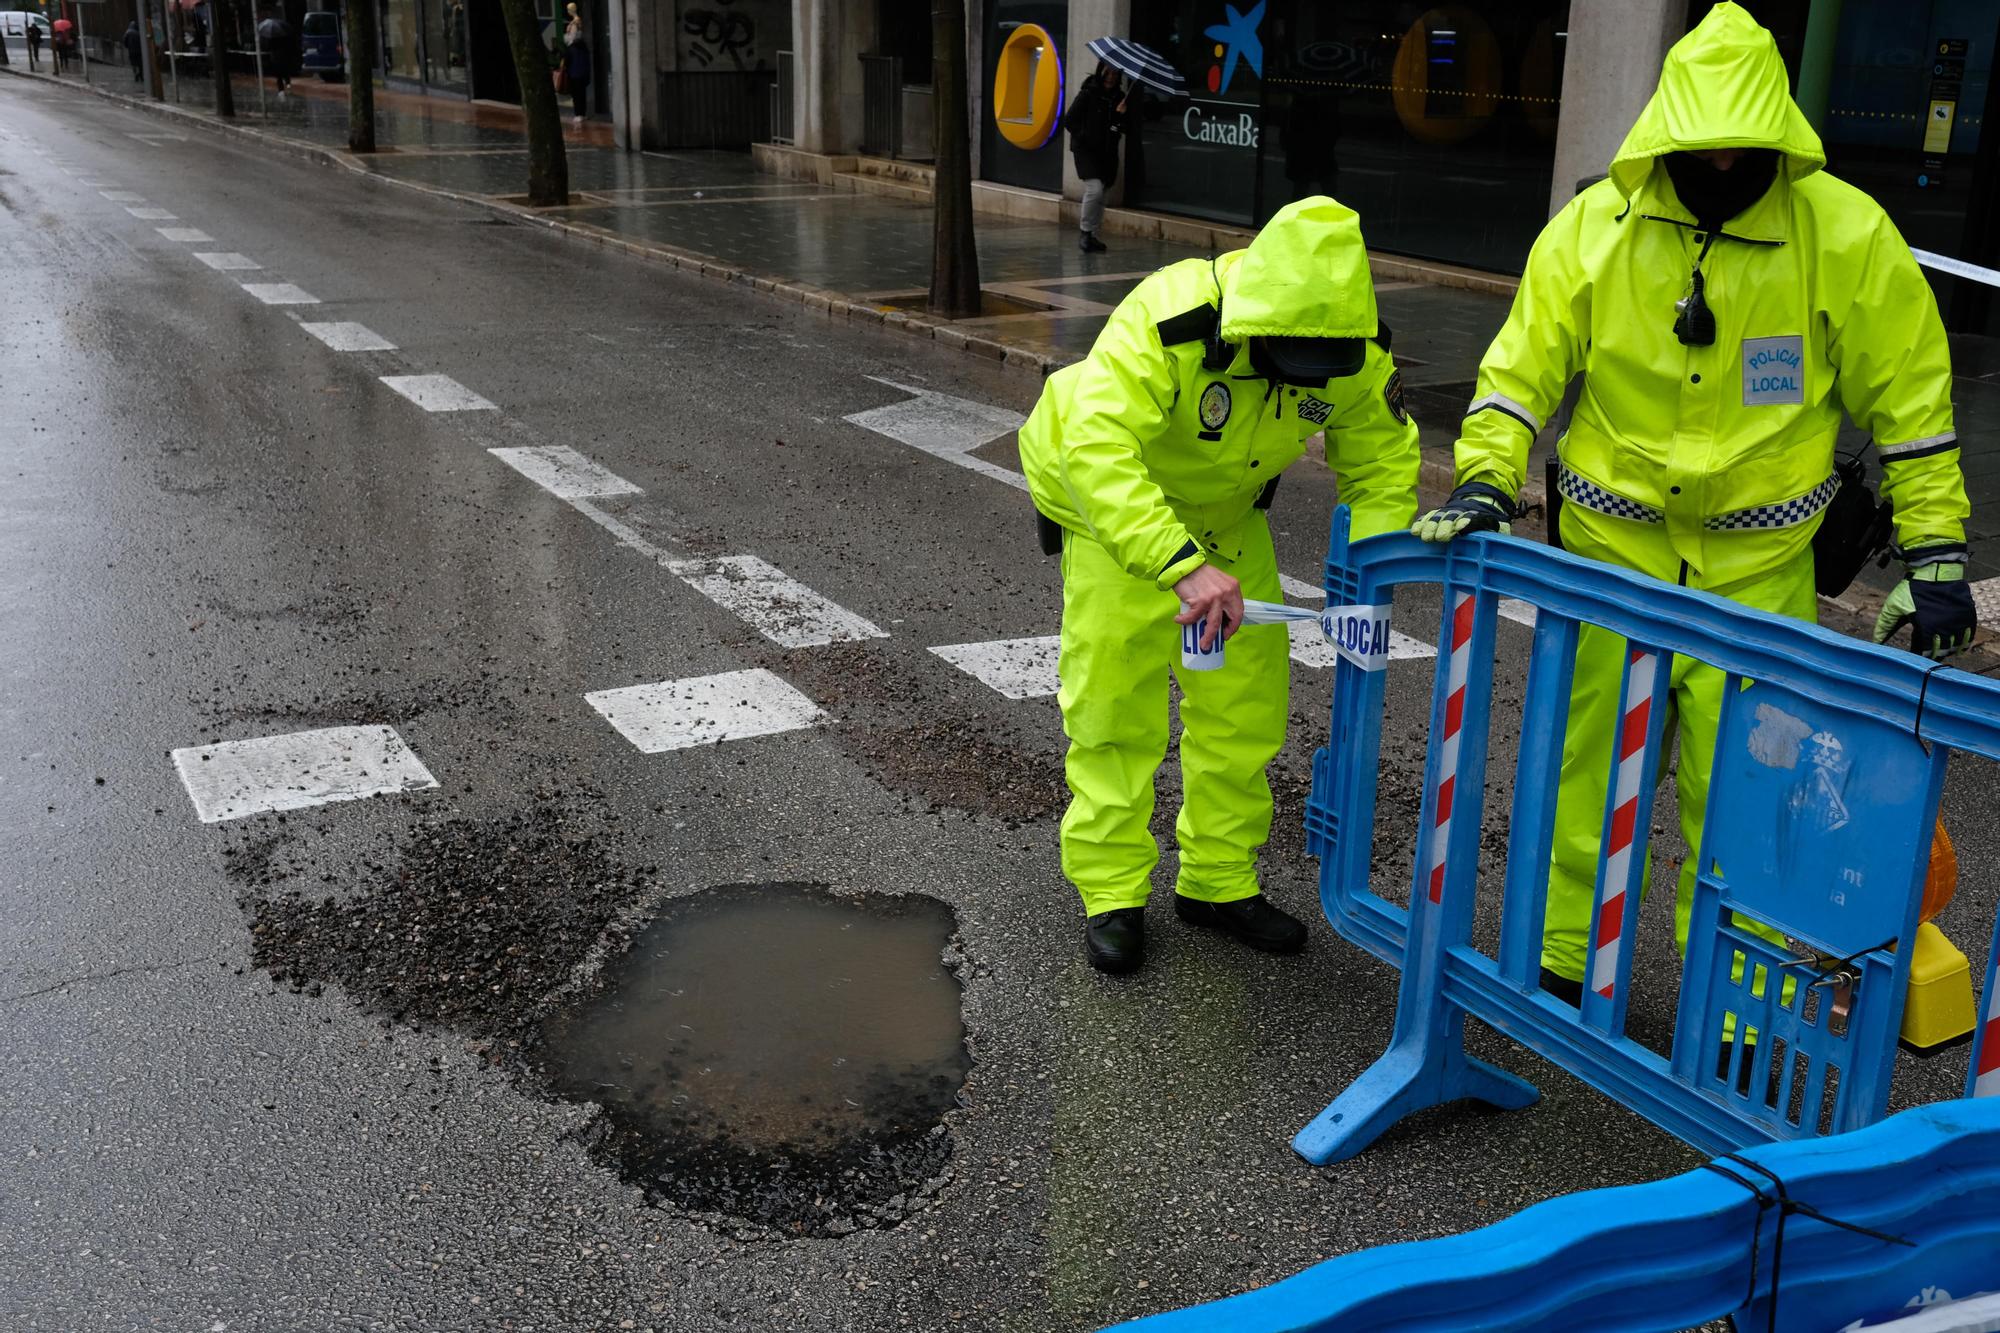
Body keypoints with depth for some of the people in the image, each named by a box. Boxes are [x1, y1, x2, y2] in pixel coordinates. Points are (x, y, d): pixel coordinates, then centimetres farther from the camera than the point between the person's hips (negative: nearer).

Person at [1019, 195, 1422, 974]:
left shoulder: (1353, 349, -22)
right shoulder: (1167, 322, -40)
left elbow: (1382, 459, -7)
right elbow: (1097, 448, -50)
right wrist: (1183, 564, -58)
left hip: (1227, 515, 5)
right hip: (1112, 502, -5)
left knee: (1246, 704, 5)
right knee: (1116, 703, -3)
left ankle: (1219, 881, 21)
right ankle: (1112, 894, 11)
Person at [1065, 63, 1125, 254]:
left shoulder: (1119, 98, 8)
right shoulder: (1087, 94, -7)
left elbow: (1125, 129, 8)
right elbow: (1070, 119, -4)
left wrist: (1120, 115, -10)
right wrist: (1083, 137, -9)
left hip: (1107, 152, 5)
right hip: (1086, 150, -5)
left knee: (1100, 195, 8)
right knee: (1095, 188, -21)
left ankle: (1091, 236, 18)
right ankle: (1085, 231, -7)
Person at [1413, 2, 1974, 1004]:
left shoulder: (1849, 235, -8)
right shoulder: (1593, 226, -5)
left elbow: (1908, 397, -1)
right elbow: (1523, 367, 1)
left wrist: (1933, 554, -2)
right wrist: (1484, 481, -13)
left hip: (1757, 564, -1)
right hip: (1611, 545, 2)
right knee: (1592, 769, 11)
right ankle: (1567, 964, 30)